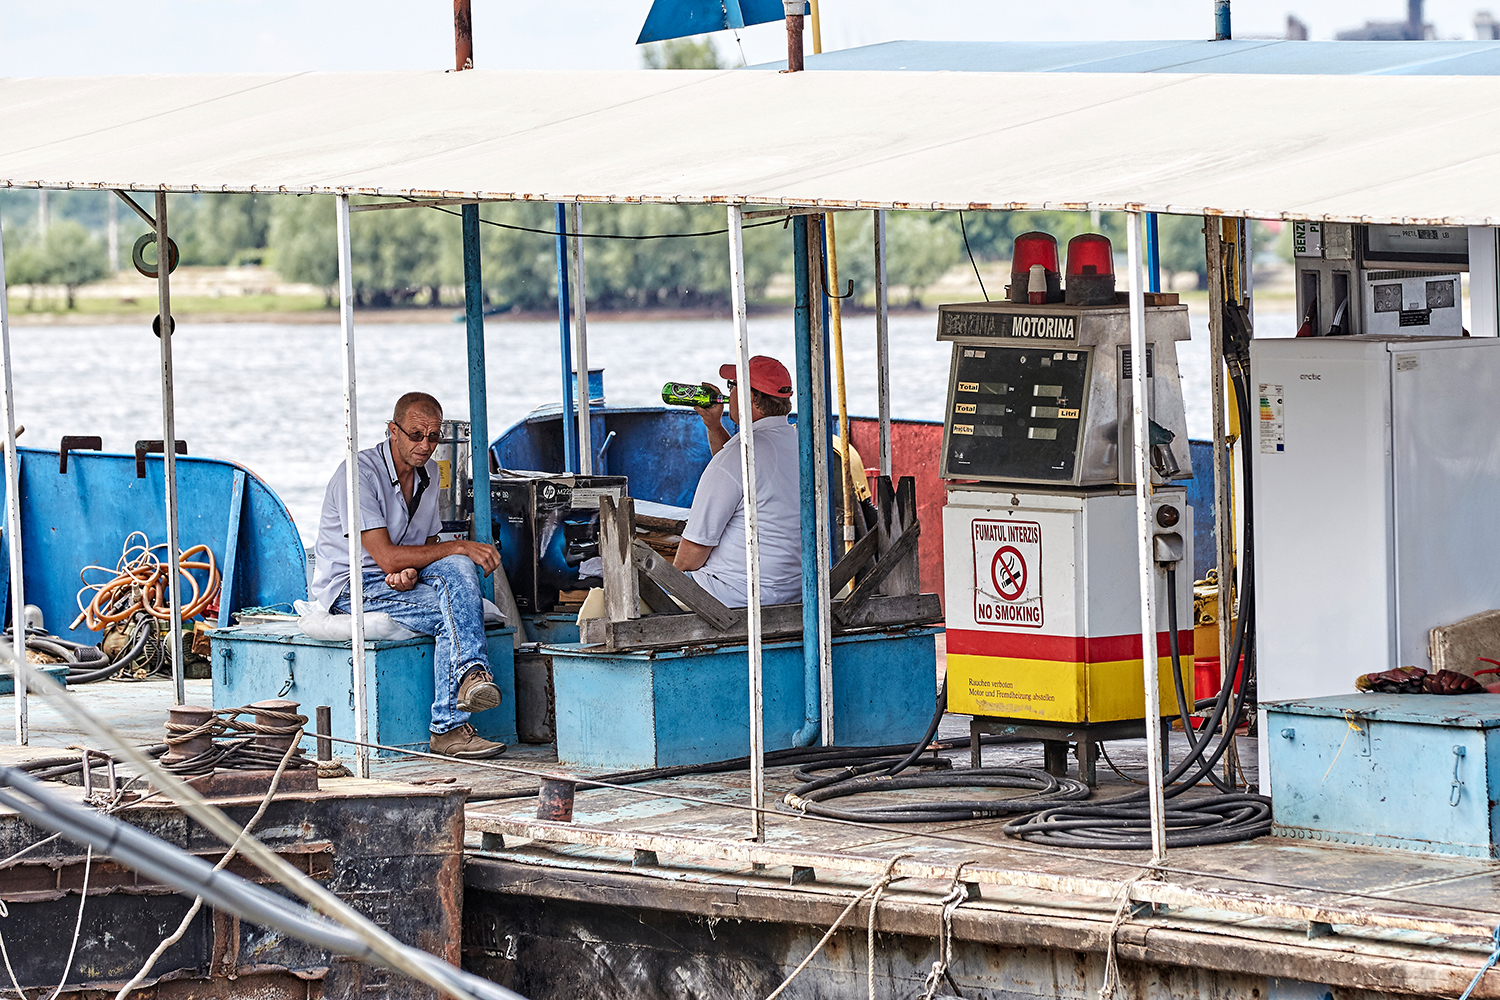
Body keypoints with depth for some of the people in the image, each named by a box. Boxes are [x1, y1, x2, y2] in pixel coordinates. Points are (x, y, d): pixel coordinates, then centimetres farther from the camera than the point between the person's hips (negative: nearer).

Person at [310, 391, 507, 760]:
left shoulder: (428, 472, 9)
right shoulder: (359, 473, -17)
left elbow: (427, 546, 12)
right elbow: (386, 557, -22)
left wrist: (411, 572, -13)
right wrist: (461, 547, -21)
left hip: (397, 579, 7)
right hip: (353, 588, -7)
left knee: (457, 569, -26)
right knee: (453, 612, -28)